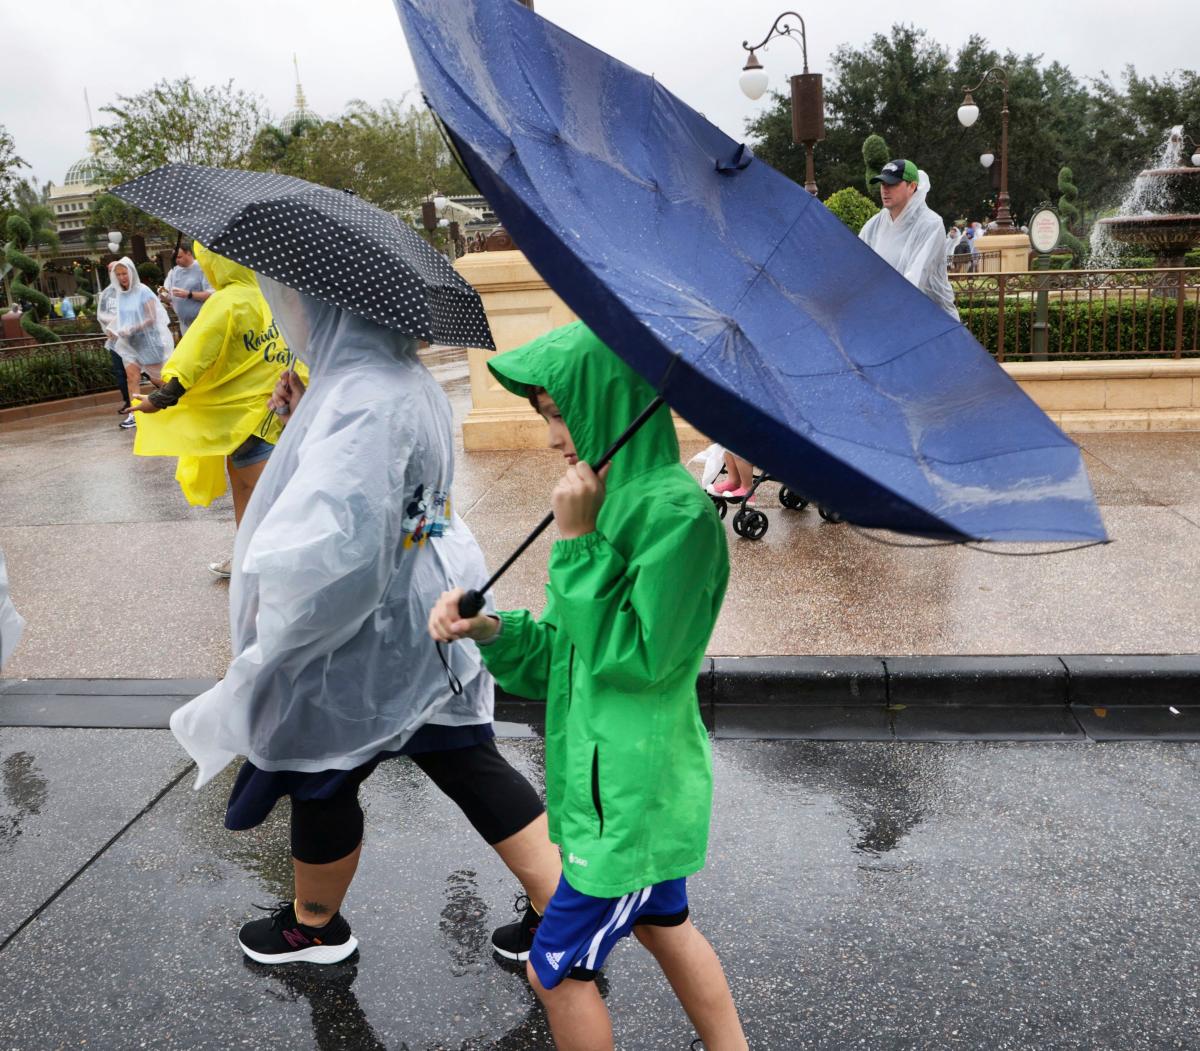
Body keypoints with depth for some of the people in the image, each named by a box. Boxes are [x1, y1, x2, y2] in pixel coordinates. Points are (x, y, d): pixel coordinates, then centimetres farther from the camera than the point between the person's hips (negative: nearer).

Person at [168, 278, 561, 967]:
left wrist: (267, 601, -22)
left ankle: (315, 926, 44)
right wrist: (307, 421, 3)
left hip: (367, 643, -8)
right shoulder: (405, 378, 4)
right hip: (434, 621, 9)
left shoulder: (361, 399, -29)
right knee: (471, 767, 17)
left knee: (322, 781, 17)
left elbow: (329, 543, -39)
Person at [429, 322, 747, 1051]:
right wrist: (491, 630, -8)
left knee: (557, 967, 6)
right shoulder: (623, 497, 6)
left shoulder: (676, 511, -23)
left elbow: (634, 658, -22)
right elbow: (572, 647, 8)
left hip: (634, 785, -9)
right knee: (663, 925, 25)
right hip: (626, 773, 9)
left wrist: (578, 541, -22)